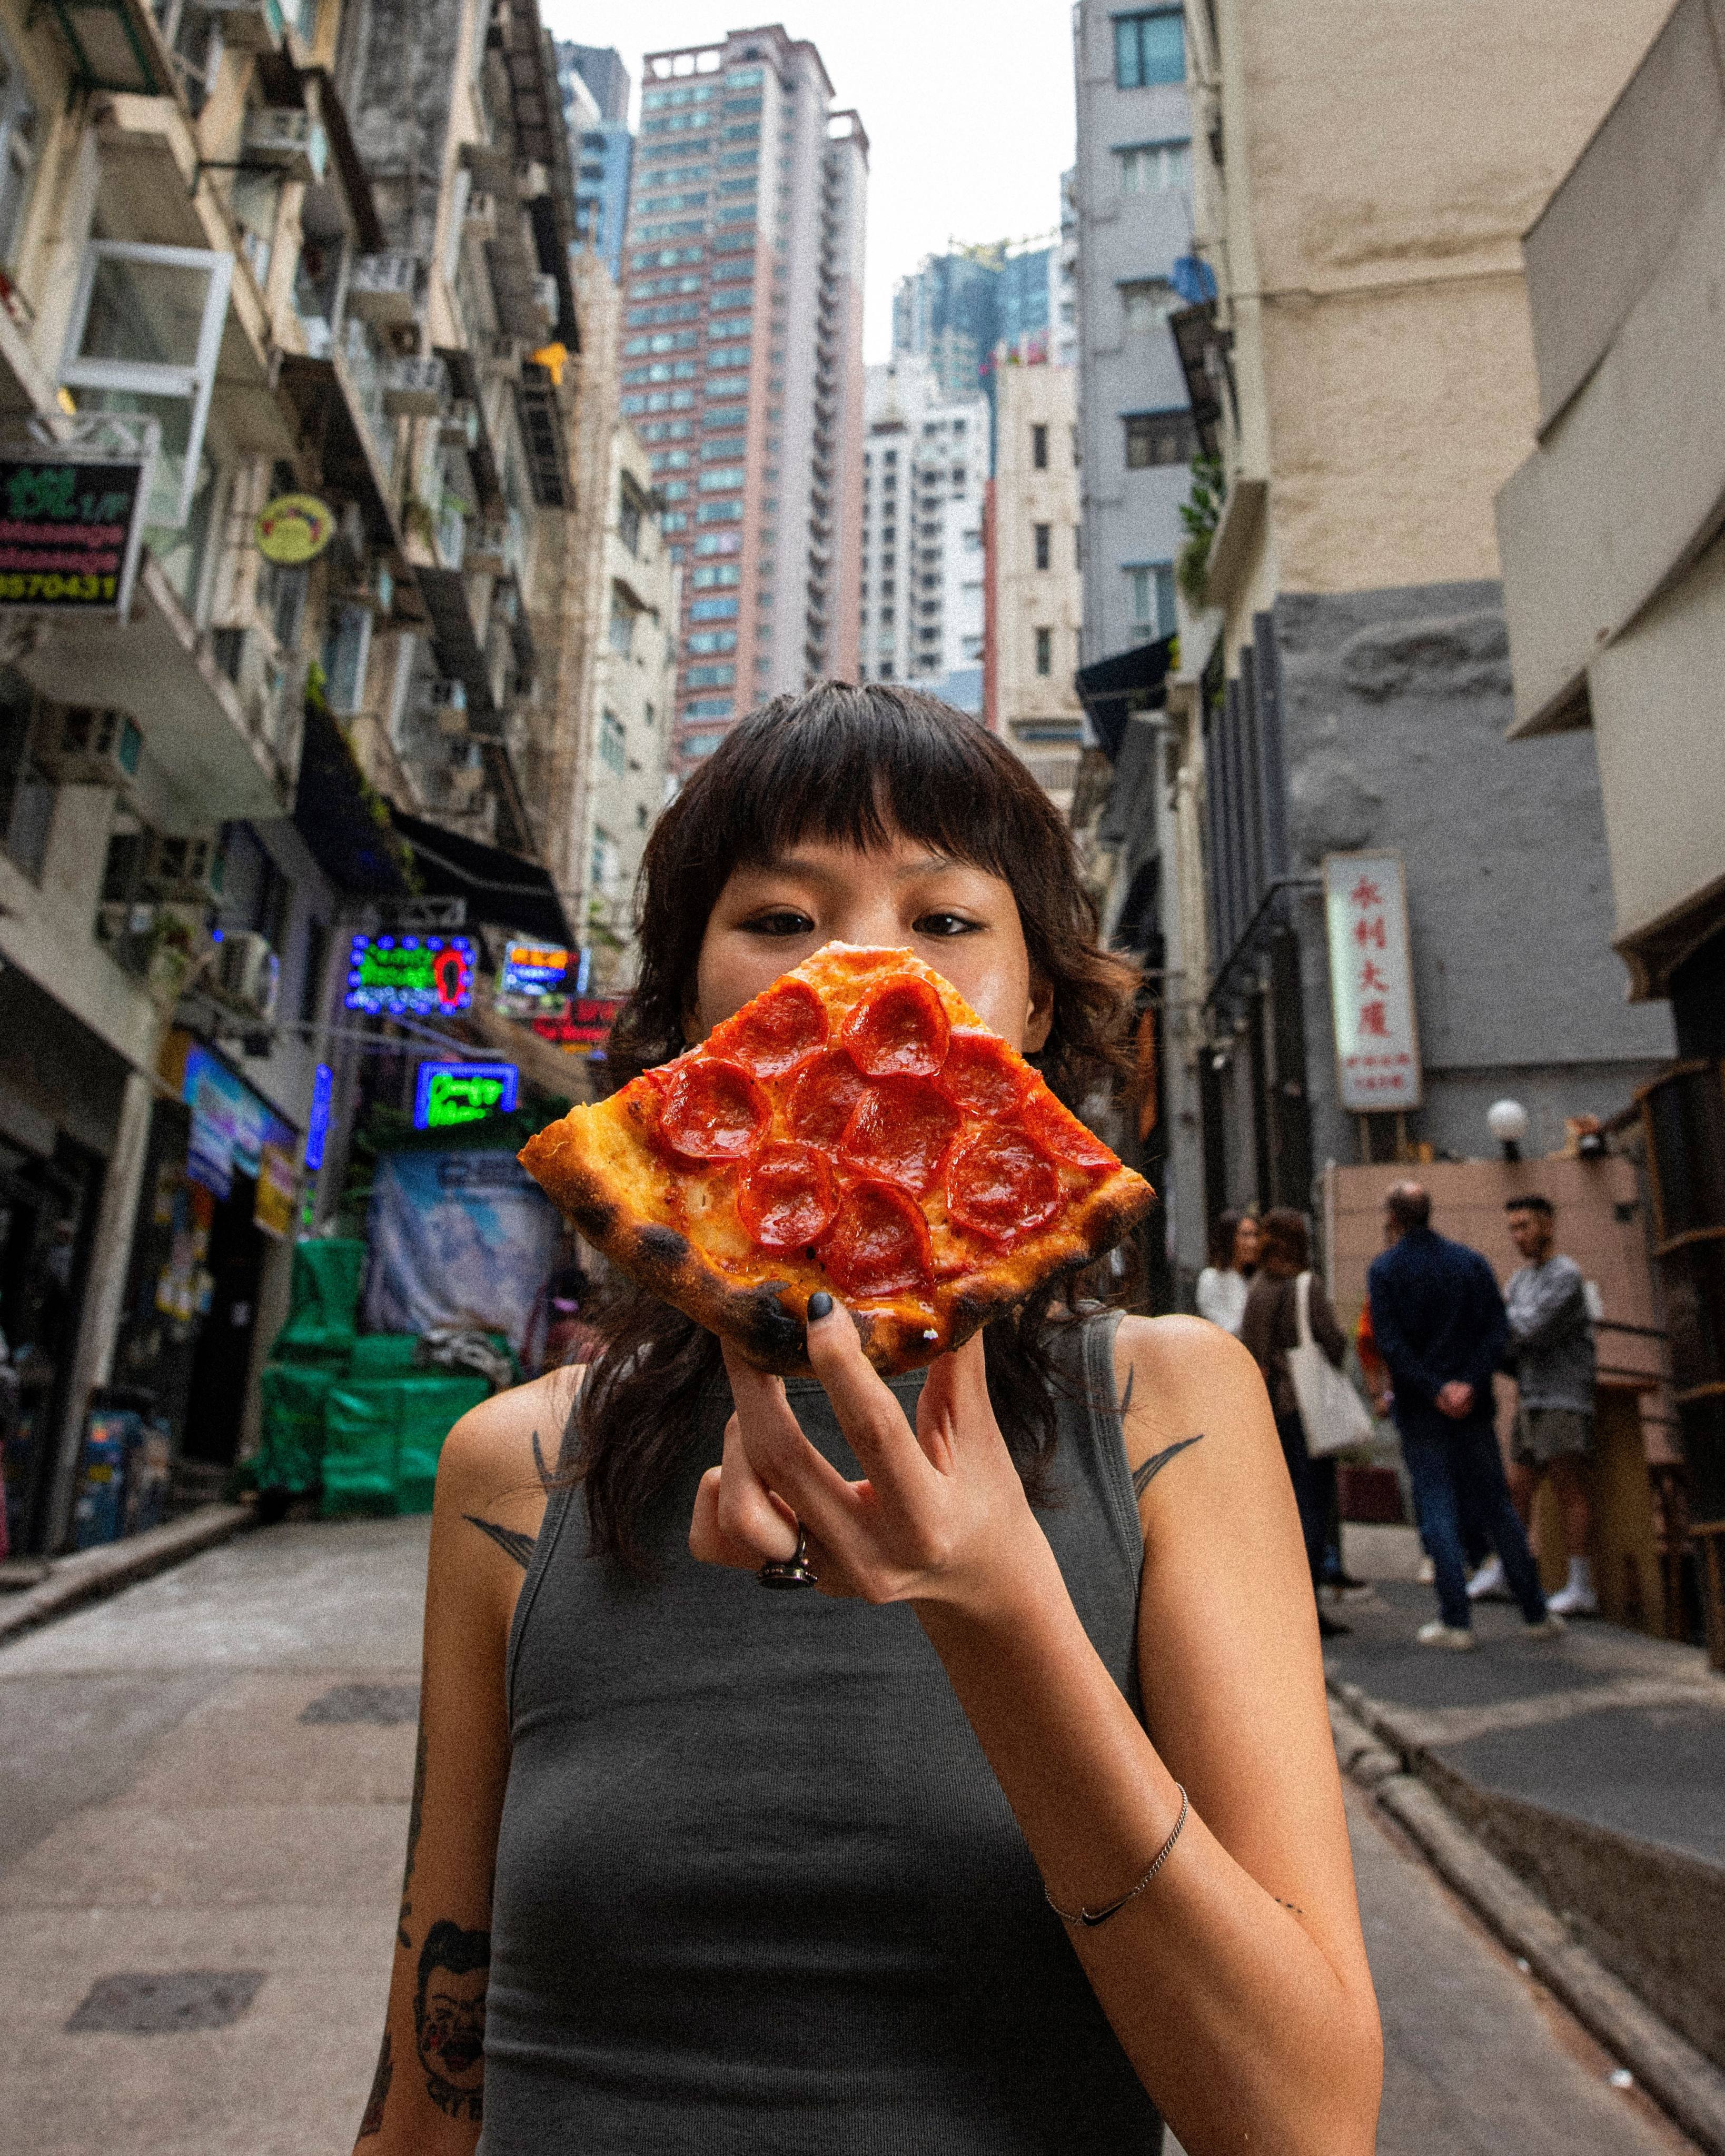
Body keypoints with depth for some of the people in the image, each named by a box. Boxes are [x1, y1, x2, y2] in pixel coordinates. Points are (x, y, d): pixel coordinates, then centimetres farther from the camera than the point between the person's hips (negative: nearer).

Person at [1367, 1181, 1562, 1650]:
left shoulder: (1384, 1269, -5)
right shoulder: (1471, 1261, 6)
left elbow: (1390, 1343, -15)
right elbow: (1498, 1329, -2)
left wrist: (1434, 1389, -14)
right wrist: (1470, 1383, -10)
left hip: (1419, 1407, -3)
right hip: (1473, 1405, 4)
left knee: (1437, 1509, 2)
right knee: (1495, 1506, 12)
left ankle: (1456, 1619, 1)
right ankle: (1536, 1613, 17)